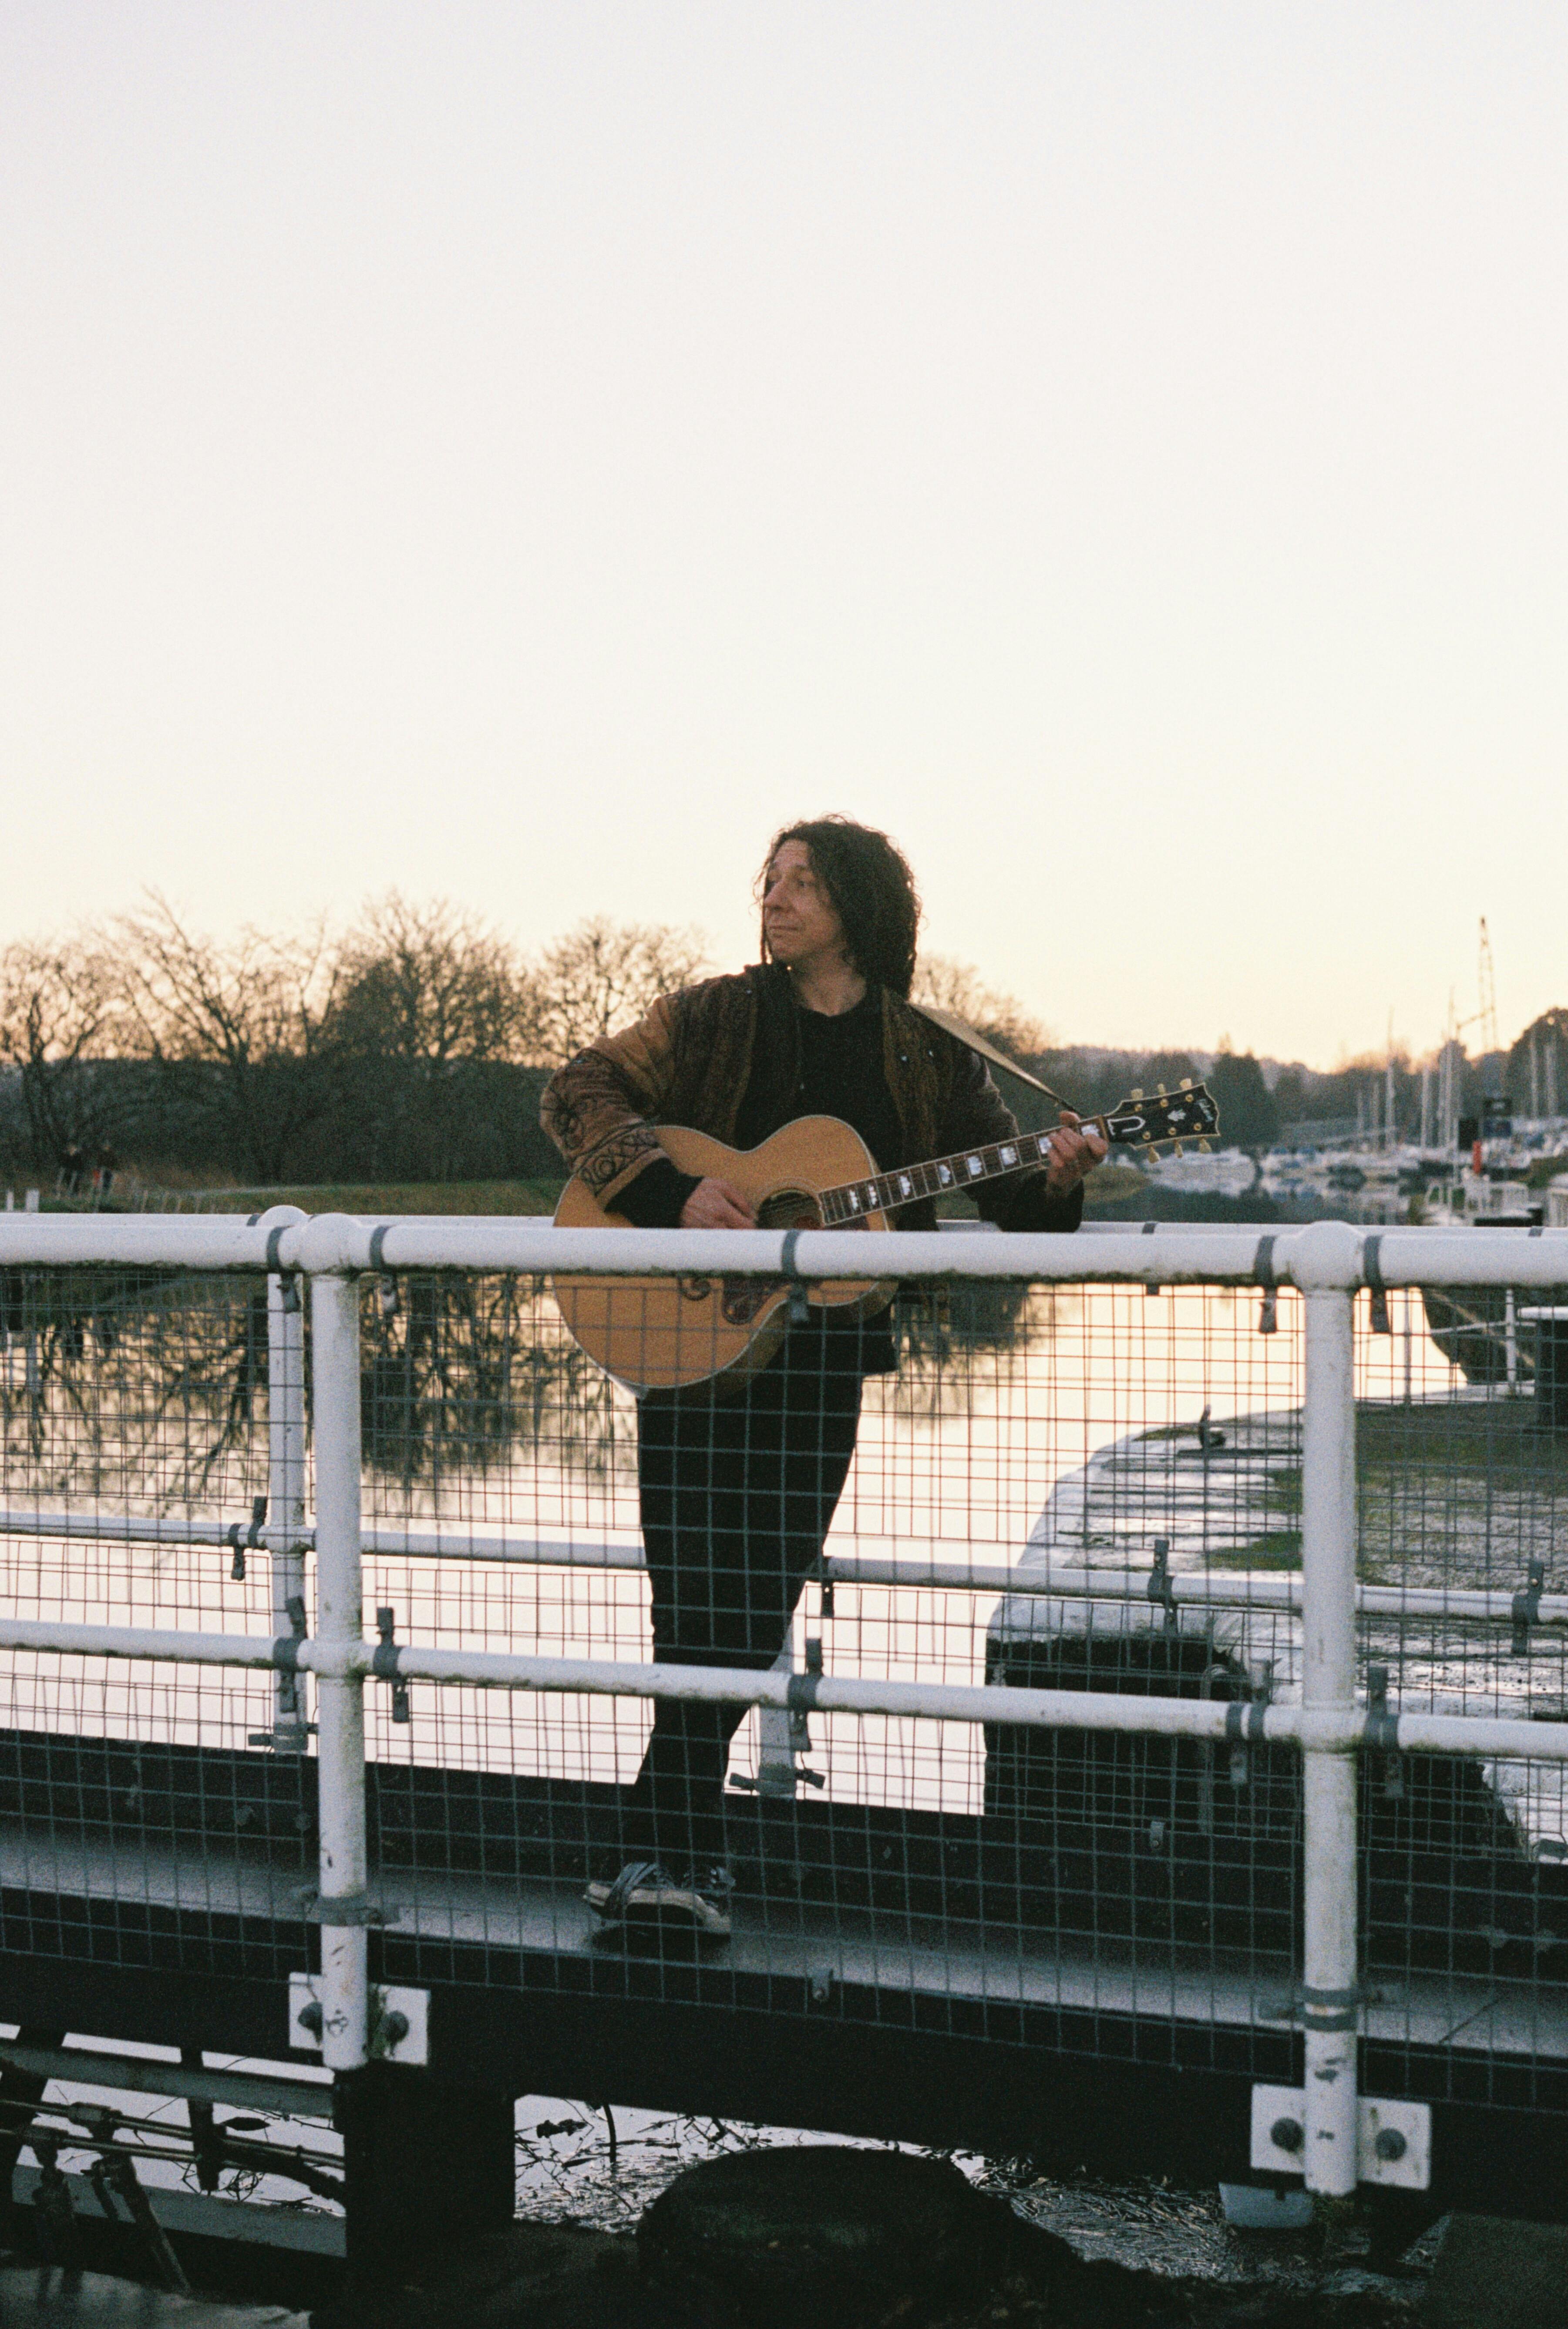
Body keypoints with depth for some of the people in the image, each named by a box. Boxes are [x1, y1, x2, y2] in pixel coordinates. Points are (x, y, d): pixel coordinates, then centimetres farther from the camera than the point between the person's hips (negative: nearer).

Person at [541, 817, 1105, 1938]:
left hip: (822, 1351, 2)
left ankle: (662, 1850, 14)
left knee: (753, 1615, 2)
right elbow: (581, 1089, -3)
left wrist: (1057, 1181, -15)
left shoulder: (926, 1056, 6)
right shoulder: (720, 1017, 4)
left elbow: (1011, 1190, 8)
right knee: (703, 1610, -7)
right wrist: (675, 1192, -17)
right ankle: (687, 1855, -1)